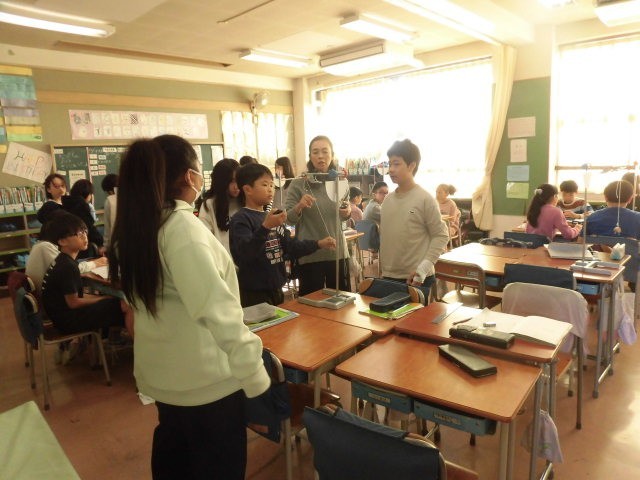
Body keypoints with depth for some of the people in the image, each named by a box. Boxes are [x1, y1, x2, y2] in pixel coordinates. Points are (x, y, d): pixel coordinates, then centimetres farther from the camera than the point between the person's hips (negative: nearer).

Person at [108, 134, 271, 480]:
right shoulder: (183, 227, -24)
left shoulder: (136, 226, 2)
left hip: (161, 372, 8)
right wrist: (254, 372, -25)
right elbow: (217, 309, -30)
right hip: (204, 377, -8)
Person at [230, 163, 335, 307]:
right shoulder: (241, 219, -13)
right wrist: (265, 227, -38)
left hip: (276, 289, 8)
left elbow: (291, 246, 13)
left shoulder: (271, 216, 12)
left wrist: (318, 244, 3)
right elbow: (244, 254, -27)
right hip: (254, 293, -8)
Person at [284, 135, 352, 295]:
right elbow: (288, 220, -8)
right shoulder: (298, 184, -7)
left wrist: (348, 212, -7)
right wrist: (299, 206, -27)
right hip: (309, 255, -3)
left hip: (337, 252, 3)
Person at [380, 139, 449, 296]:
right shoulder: (387, 199, 7)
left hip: (416, 279, -5)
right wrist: (383, 270, 11)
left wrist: (423, 268, -18)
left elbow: (441, 236, -9)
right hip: (388, 277, 6)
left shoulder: (425, 199, -11)